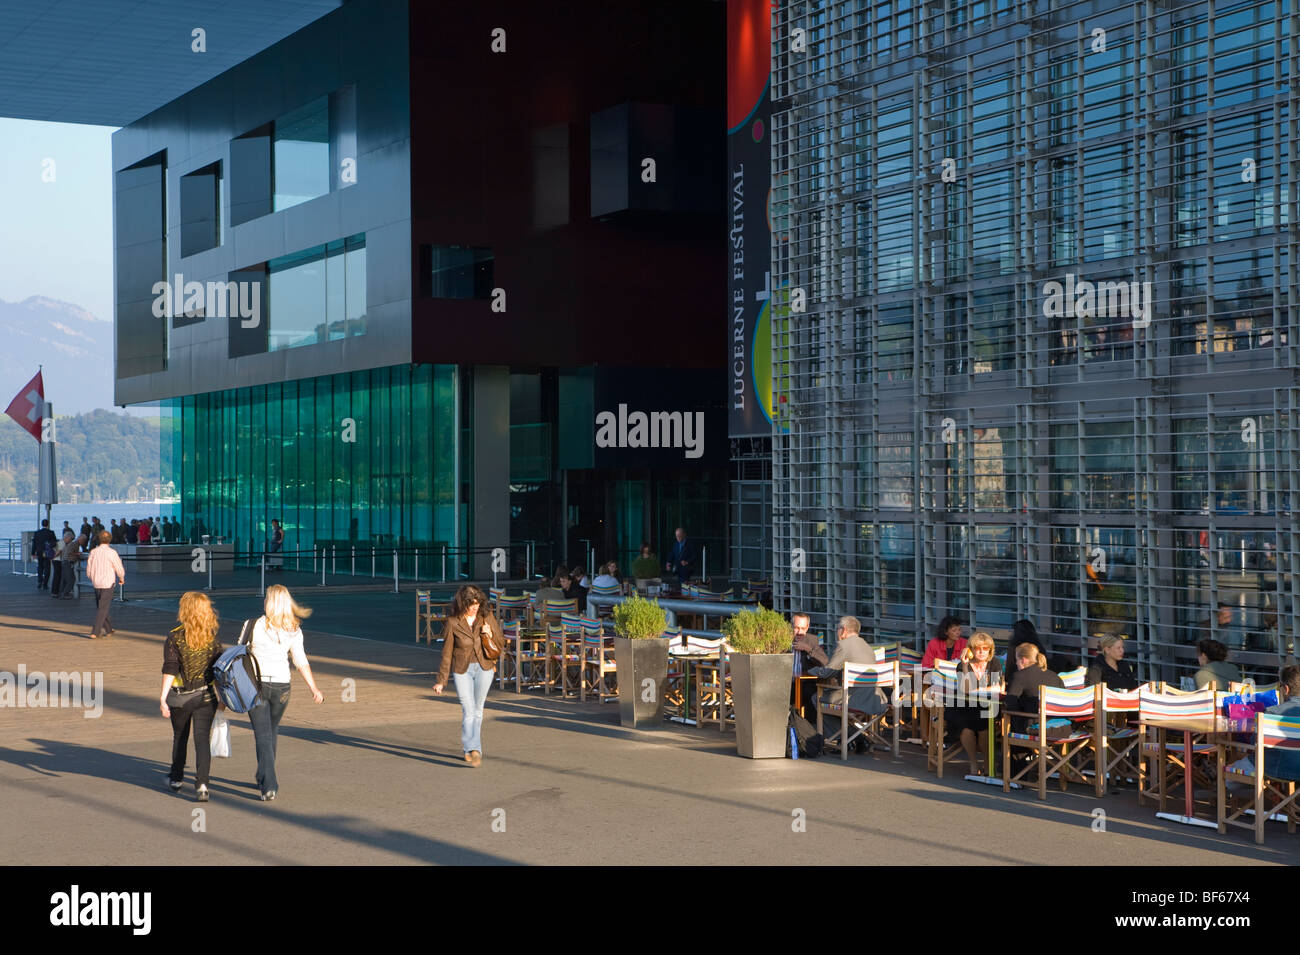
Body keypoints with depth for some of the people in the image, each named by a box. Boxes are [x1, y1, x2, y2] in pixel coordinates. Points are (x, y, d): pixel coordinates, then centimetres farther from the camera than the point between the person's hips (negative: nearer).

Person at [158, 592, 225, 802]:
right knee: (202, 738, 1)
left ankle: (176, 779, 34)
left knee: (180, 737, 18)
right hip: (207, 696, 1)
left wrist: (162, 698, -13)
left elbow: (169, 670, -15)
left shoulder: (175, 638, -10)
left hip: (180, 697, -1)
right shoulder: (213, 637, -2)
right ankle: (202, 783, -13)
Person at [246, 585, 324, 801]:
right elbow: (301, 661, -2)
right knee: (272, 731, 22)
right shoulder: (294, 630, -1)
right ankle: (264, 779, 35)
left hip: (257, 684, -3)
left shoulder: (254, 625, -10)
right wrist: (313, 688, 2)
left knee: (263, 735, -2)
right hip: (281, 685, 3)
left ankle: (269, 785, -14)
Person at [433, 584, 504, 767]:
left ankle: (469, 747, 25)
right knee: (468, 710, -14)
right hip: (462, 669, -2)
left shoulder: (486, 617, -4)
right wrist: (441, 680, 1)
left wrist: (490, 635, -18)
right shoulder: (453, 622, -9)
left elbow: (501, 643, 5)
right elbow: (447, 652, -1)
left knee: (478, 710, 9)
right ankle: (473, 750, -21)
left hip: (484, 668, 2)